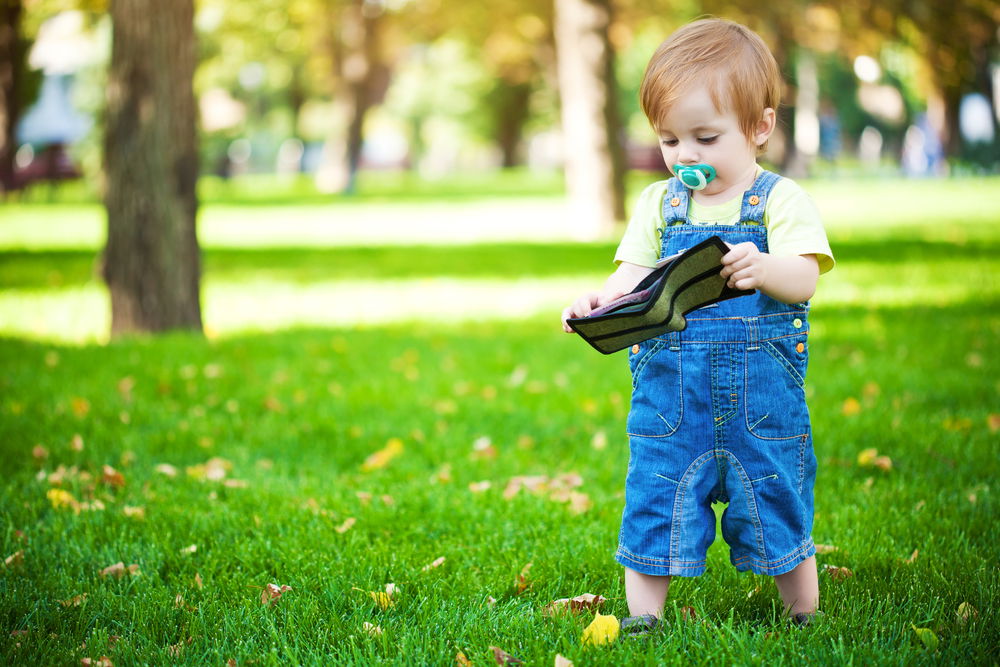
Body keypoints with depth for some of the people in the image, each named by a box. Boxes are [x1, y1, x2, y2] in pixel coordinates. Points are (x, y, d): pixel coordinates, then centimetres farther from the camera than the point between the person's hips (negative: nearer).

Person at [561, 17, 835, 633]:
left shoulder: (781, 200, -2)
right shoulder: (660, 203, 9)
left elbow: (804, 280, -14)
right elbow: (634, 277, 2)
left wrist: (763, 269, -36)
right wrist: (603, 302, -20)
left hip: (762, 394, -2)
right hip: (670, 393, 2)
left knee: (776, 506, 8)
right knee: (654, 505, 3)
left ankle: (806, 616, 26)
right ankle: (642, 621, 15)